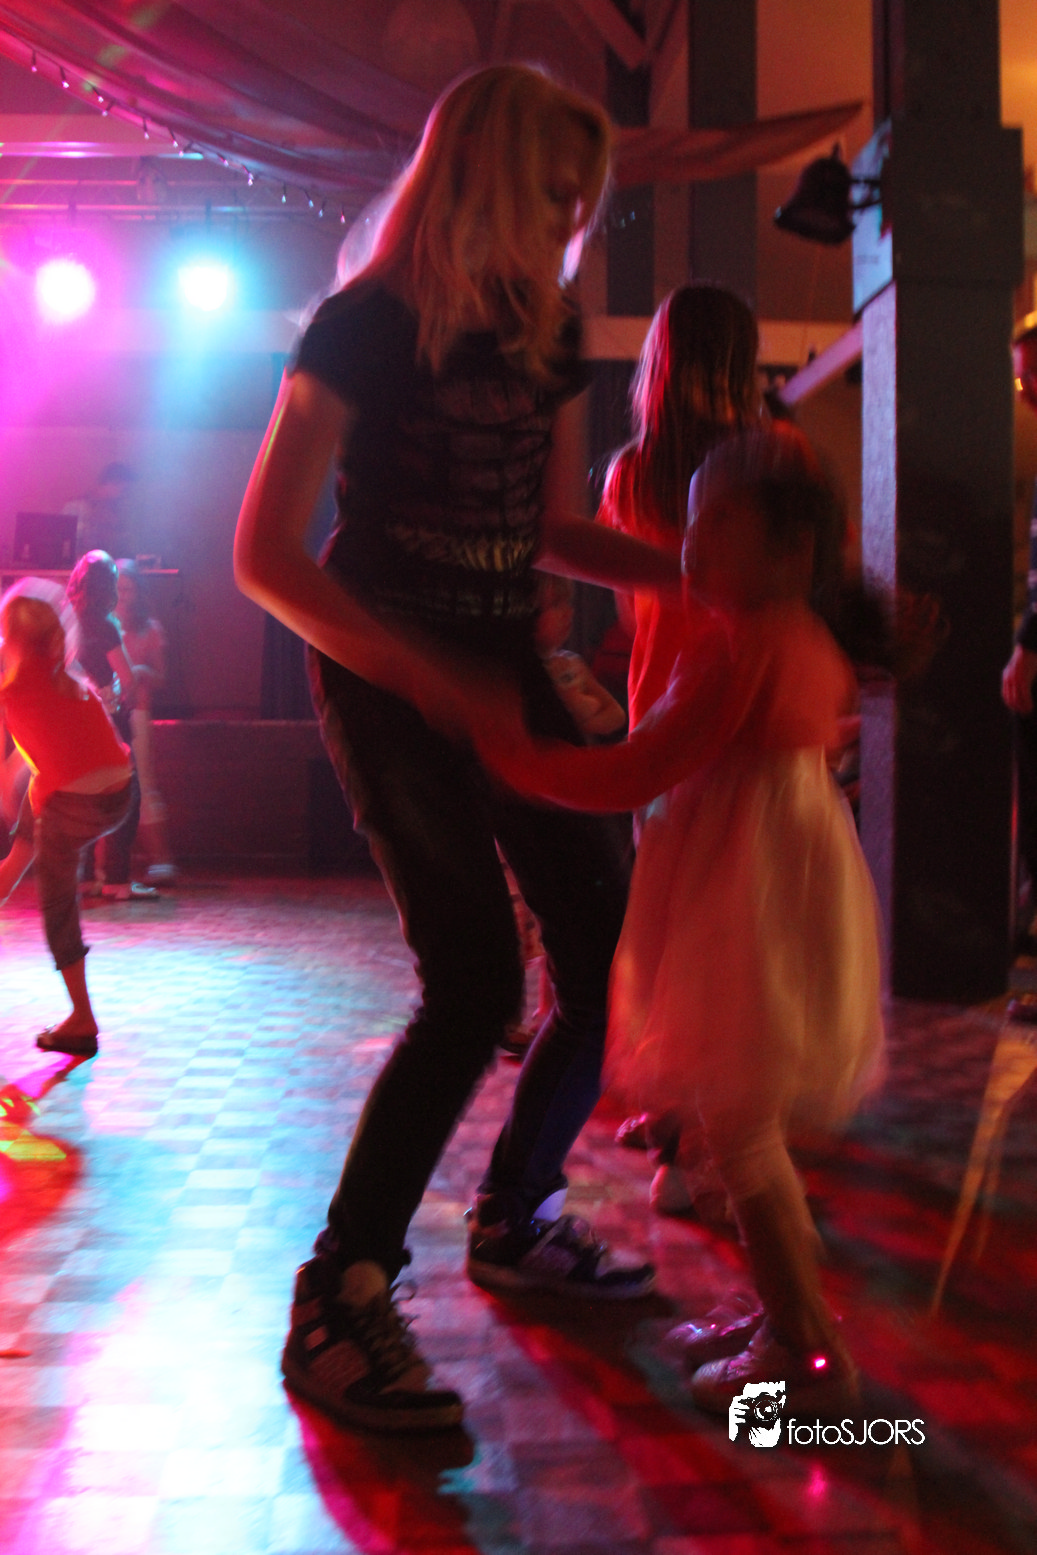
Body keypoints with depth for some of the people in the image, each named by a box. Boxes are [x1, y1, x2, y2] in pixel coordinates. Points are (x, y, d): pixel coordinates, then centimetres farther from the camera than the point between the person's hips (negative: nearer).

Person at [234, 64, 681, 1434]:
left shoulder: (547, 334, 9)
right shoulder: (365, 328, -10)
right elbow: (264, 557, -14)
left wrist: (700, 573, 1)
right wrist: (427, 674, -23)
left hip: (504, 667, 7)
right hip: (383, 677, -7)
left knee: (608, 951, 3)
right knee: (476, 981, -16)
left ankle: (514, 1224, 25)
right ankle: (336, 1305, -1)